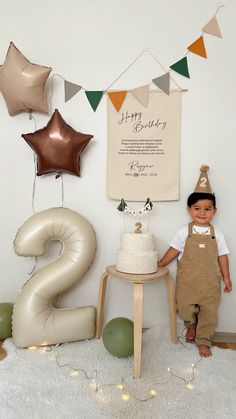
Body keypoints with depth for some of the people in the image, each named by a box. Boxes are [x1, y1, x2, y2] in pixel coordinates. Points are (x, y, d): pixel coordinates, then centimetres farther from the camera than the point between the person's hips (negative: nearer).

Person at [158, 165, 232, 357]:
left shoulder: (216, 234, 1)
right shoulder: (184, 232, -4)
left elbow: (222, 256, 5)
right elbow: (173, 251, 0)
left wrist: (226, 278, 5)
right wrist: (159, 264, -2)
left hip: (210, 282, 2)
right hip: (187, 280, -1)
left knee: (209, 312, 8)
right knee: (185, 307, 3)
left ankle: (204, 341, 28)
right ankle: (191, 325, 38)